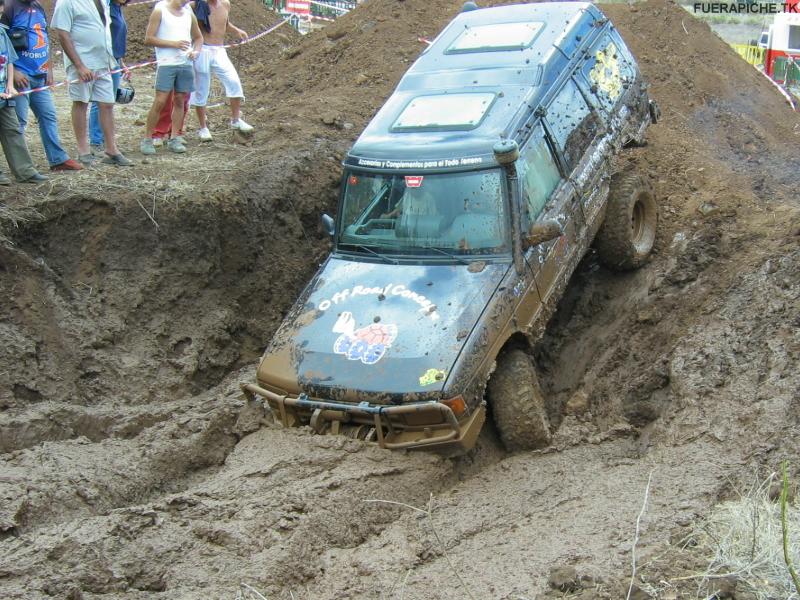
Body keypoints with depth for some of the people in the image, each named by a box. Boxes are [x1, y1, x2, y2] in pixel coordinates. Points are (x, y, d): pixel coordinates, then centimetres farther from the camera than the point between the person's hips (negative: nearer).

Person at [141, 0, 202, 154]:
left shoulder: (189, 13, 13)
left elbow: (198, 37, 25)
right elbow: (148, 39, -7)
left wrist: (196, 51, 3)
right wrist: (174, 44, -16)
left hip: (186, 64, 5)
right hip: (166, 64, -5)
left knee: (179, 101, 6)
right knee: (160, 101, -8)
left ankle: (174, 140, 12)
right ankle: (147, 140, -1)